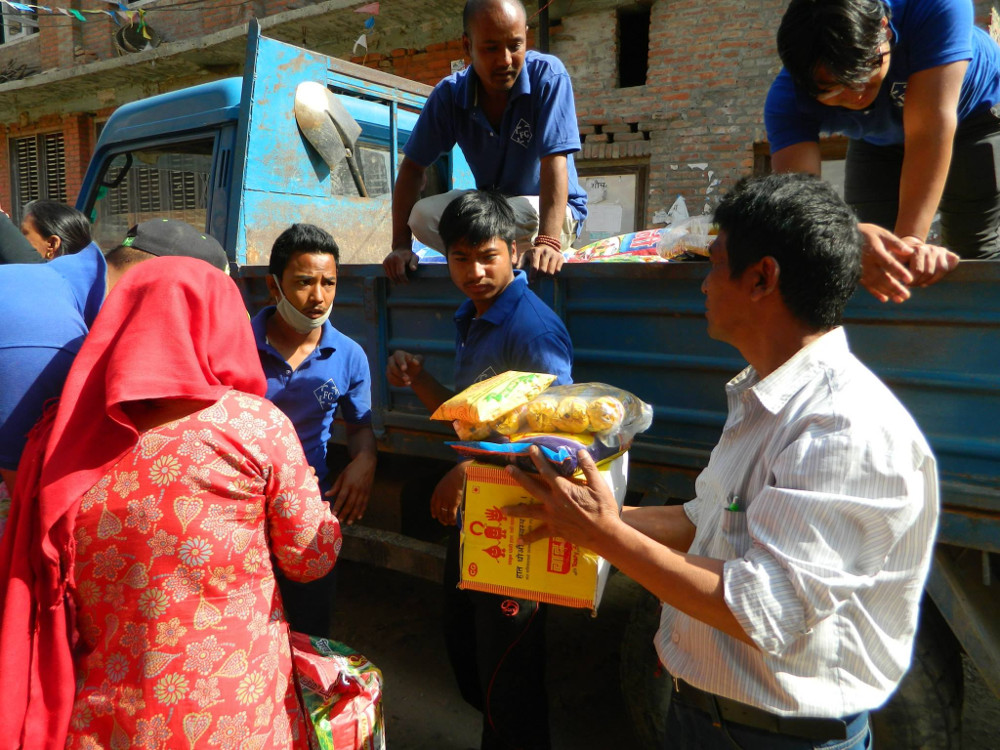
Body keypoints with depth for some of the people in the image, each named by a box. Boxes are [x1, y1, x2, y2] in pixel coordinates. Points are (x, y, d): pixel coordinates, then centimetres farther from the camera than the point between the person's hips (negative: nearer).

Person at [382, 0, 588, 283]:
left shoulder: (548, 76, -20)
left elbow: (554, 161, -29)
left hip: (548, 209, -4)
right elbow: (413, 167, -7)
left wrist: (548, 241, -43)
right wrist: (400, 245, -17)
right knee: (423, 215, -22)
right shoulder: (449, 94, -9)